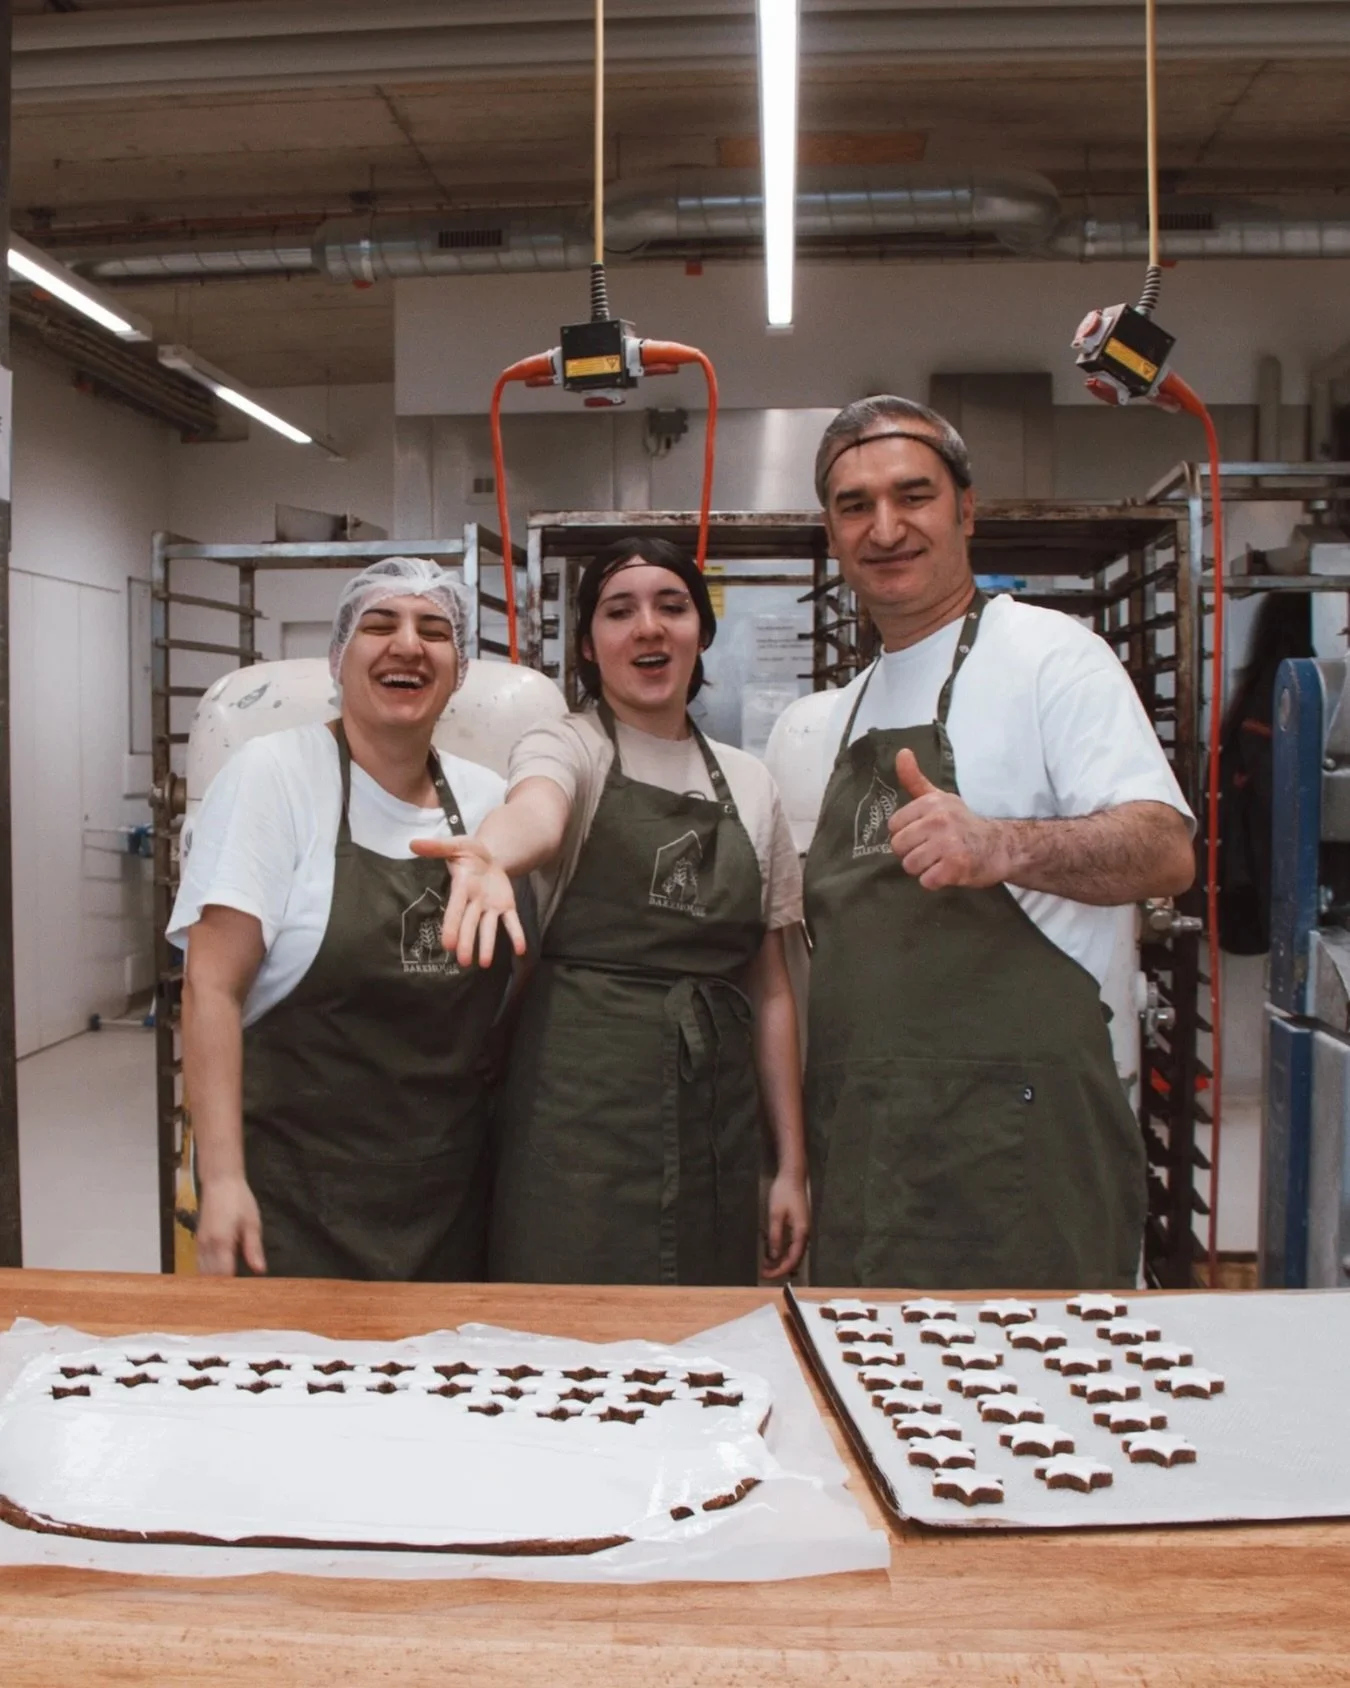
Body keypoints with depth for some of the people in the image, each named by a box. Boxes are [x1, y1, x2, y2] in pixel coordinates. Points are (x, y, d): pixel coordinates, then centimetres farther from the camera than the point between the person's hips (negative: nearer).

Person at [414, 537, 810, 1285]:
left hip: (716, 1118, 4)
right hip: (585, 1103, -4)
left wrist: (791, 1164, 8)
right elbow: (536, 815, -25)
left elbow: (769, 985, 12)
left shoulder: (749, 782, 12)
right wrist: (490, 855, -49)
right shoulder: (566, 747, 1)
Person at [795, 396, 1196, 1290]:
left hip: (1008, 1138, -7)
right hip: (859, 1135, 7)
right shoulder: (850, 707, 18)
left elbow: (1166, 850, -18)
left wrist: (1003, 846, -37)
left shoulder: (1046, 650, -5)